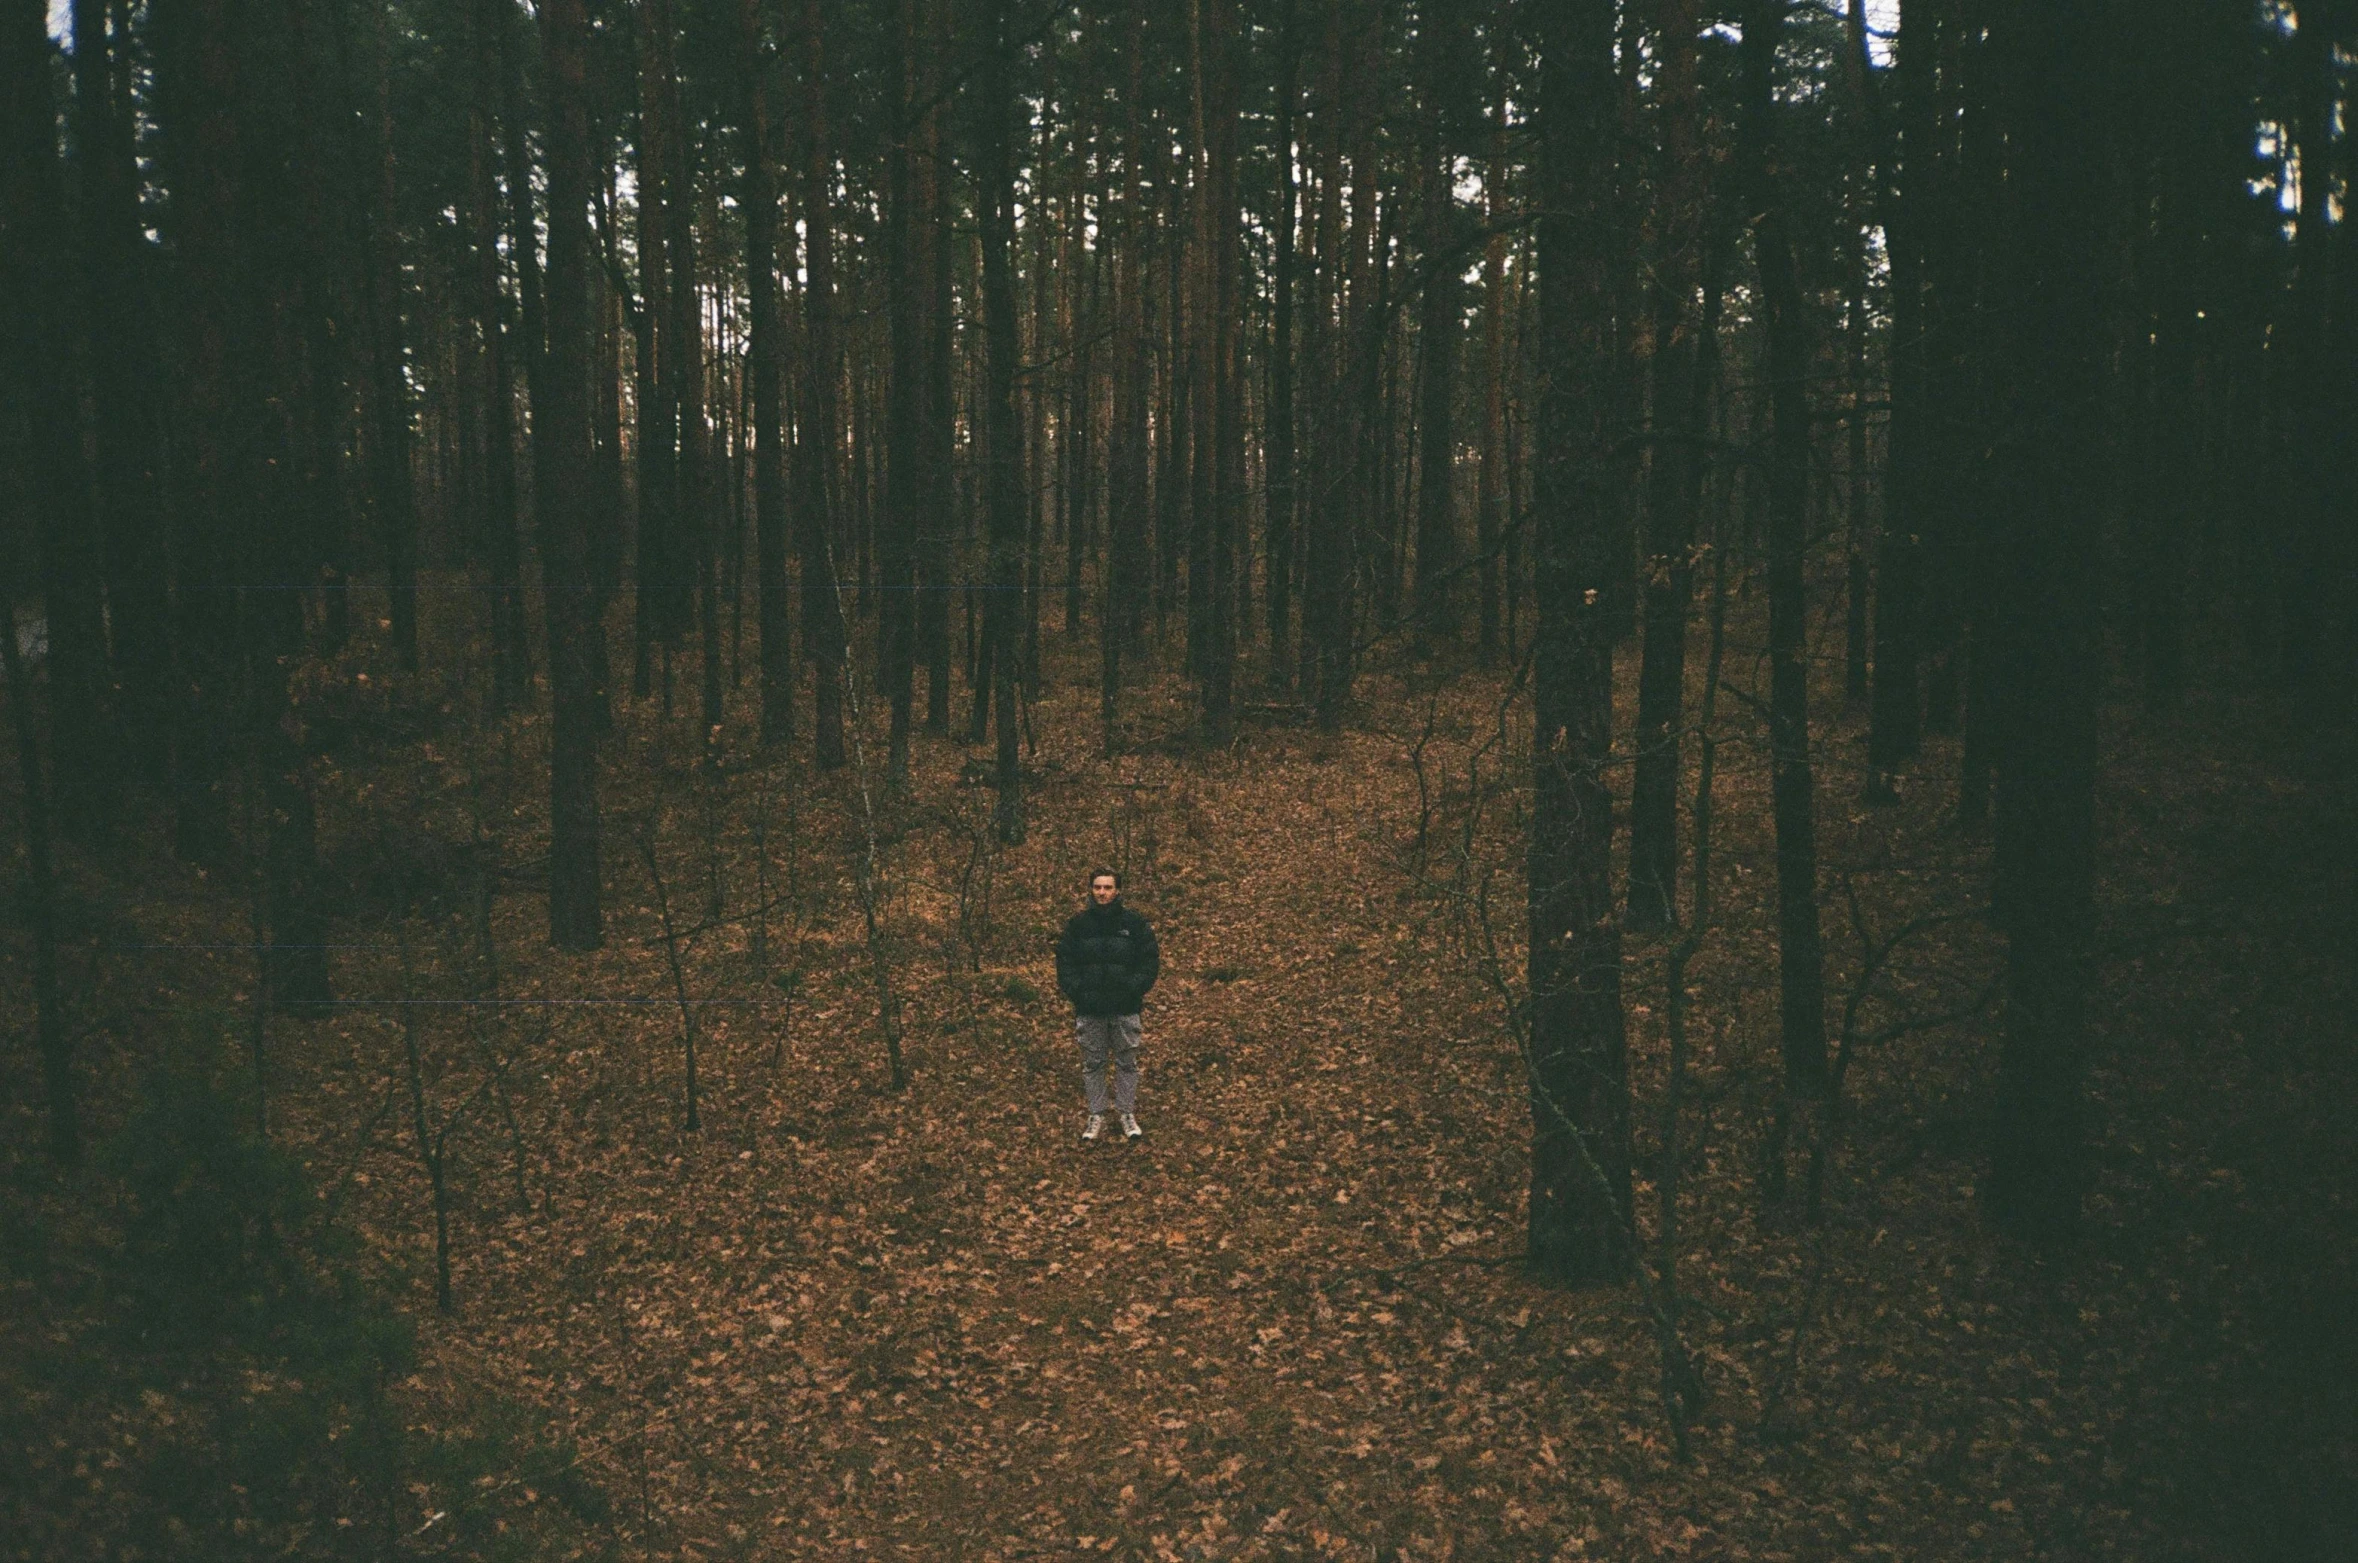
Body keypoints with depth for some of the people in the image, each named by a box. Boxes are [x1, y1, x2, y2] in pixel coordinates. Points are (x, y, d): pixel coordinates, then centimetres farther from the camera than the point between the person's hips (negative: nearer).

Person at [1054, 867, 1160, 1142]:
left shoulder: (1135, 923, -1)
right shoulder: (1078, 923, 2)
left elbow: (1150, 960, 0)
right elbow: (1064, 961, 5)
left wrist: (1133, 990, -10)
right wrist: (1076, 992, -6)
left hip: (1126, 1009, -1)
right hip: (1089, 1010, 1)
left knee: (1127, 1063, 7)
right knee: (1092, 1064, 8)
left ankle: (1127, 1113, 19)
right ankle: (1096, 1116, 18)